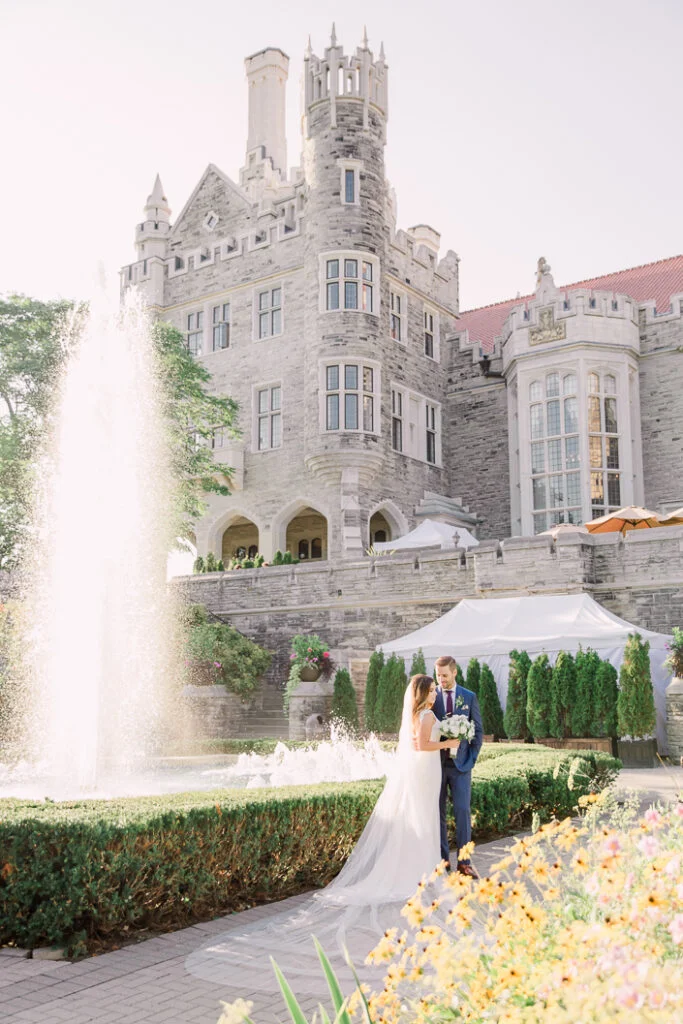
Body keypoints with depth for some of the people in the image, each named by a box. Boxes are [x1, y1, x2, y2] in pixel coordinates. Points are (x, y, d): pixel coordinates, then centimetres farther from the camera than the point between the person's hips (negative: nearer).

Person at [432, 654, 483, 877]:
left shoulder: (469, 697, 4)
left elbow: (478, 731, 7)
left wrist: (471, 758, -1)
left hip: (460, 763, 0)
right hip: (436, 764, 0)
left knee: (463, 811, -2)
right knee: (438, 813, 5)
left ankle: (464, 861, 4)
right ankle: (442, 858, 15)